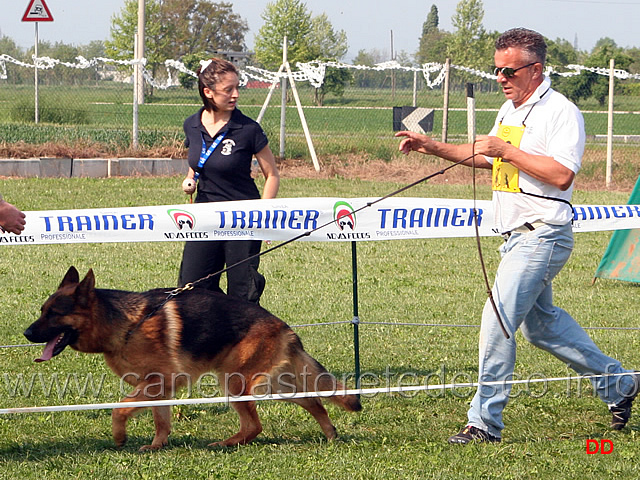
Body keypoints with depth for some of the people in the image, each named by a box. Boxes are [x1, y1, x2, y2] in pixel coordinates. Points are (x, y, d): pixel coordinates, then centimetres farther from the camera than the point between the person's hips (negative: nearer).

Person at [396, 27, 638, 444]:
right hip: (519, 235, 10)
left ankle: (485, 422, -6)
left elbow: (561, 174, -24)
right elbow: (485, 157, 28)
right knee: (541, 322, 18)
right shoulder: (509, 110, 15)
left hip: (543, 236, -10)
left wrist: (508, 151, -22)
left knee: (498, 320, -13)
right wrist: (432, 147, 17)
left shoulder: (561, 112, -14)